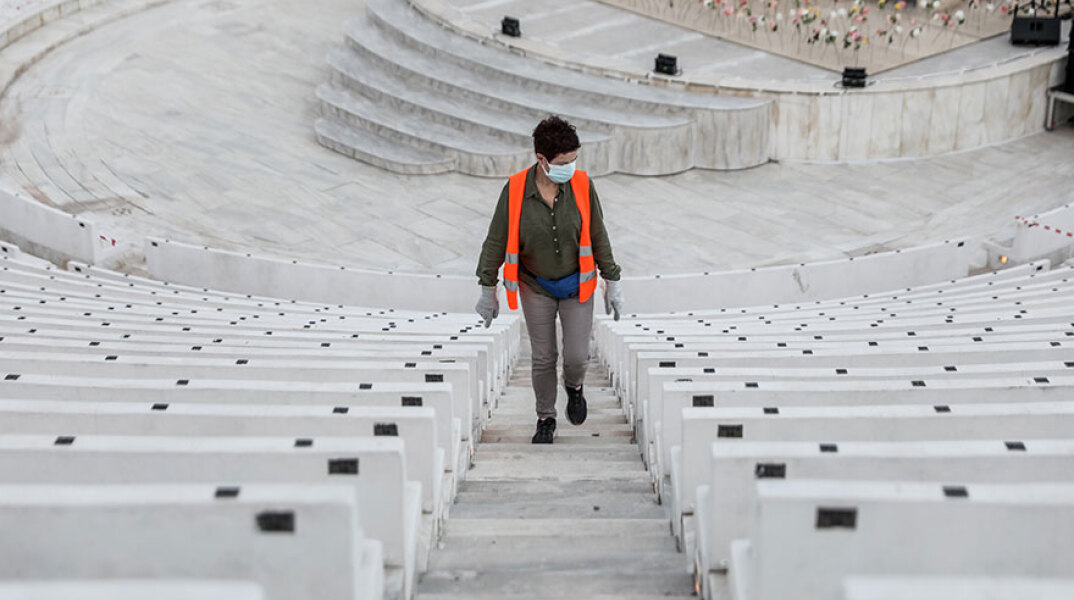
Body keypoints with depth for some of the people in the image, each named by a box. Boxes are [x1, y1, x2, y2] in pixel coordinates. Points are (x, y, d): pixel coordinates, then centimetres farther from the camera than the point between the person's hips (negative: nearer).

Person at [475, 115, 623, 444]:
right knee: (543, 358, 7)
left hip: (576, 284, 0)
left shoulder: (582, 185, -14)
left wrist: (612, 283, 1)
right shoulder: (515, 190, -17)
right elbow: (496, 240, -7)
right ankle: (545, 418, 27)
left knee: (576, 357, -3)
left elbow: (598, 236, -4)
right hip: (536, 287, 0)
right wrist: (487, 289, -3)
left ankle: (574, 386, 33)